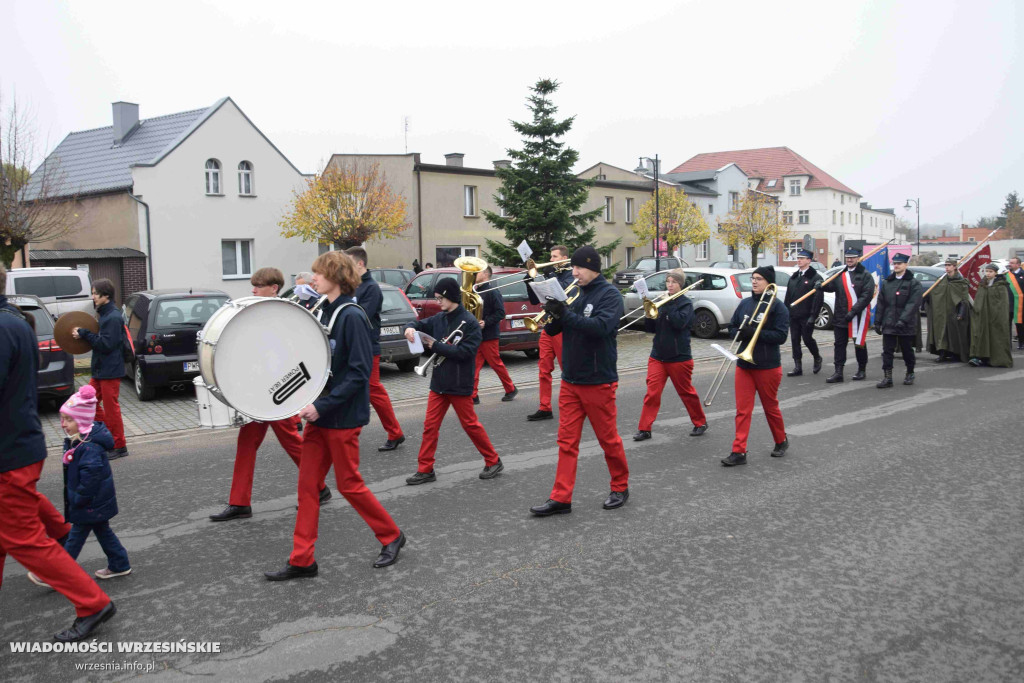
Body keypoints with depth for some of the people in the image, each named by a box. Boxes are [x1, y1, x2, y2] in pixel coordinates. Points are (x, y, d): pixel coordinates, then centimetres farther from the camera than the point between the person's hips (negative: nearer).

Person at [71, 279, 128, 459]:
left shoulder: (113, 317, -18)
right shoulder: (105, 315, 13)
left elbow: (106, 344, -22)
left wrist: (84, 334, -16)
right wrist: (84, 335, 3)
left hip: (110, 371, -10)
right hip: (101, 370, 10)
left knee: (111, 408, -3)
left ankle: (119, 447, 8)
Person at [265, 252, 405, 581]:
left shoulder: (352, 317, -17)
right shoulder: (323, 313, 9)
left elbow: (359, 372, -21)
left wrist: (322, 405, -23)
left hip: (343, 416, -8)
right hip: (319, 414, 8)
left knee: (349, 484, 3)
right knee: (307, 485, 9)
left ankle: (391, 536, 24)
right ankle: (302, 560, 17)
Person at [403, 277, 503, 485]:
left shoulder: (469, 322, -13)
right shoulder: (439, 318, 5)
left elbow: (465, 352, -22)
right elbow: (421, 325, 17)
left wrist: (436, 346, -19)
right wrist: (411, 328, -7)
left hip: (460, 384, -6)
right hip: (438, 382, 6)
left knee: (470, 424, 5)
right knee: (430, 426, 5)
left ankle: (493, 462, 21)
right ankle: (425, 470, 13)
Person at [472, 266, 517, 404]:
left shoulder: (492, 292, -10)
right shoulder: (475, 292, 14)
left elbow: (500, 313, -16)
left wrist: (486, 323, -24)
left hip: (489, 336, -7)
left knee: (496, 363, 2)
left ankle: (511, 389, 20)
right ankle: (473, 395, 4)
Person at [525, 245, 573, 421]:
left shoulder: (570, 276, -3)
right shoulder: (551, 276, 16)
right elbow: (535, 300, 15)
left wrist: (550, 274, -15)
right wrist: (529, 282, 2)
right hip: (548, 327, 7)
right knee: (544, 368, 4)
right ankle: (545, 408, 8)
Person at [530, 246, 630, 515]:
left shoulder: (609, 294, -8)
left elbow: (601, 326, -26)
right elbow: (551, 330, 8)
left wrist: (566, 314, -28)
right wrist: (552, 311, -13)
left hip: (598, 380, -6)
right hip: (570, 379, 6)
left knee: (608, 438, 8)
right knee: (566, 441, 5)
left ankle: (620, 487, 27)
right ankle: (561, 498, 8)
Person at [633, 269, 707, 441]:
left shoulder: (686, 303, -5)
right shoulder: (662, 301, 9)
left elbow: (680, 322, -23)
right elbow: (652, 327, 8)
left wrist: (666, 306, -21)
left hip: (679, 357, -4)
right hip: (658, 355, 4)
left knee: (686, 392, 10)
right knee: (652, 393, -3)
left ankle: (700, 423, 29)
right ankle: (644, 429, 0)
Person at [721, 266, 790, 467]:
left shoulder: (777, 306, -8)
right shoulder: (745, 303, 6)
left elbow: (781, 335, -16)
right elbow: (732, 327, 11)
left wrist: (755, 333, -24)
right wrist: (741, 333, -10)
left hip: (768, 366, -4)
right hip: (744, 364, 4)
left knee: (770, 407, 14)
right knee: (742, 410, 0)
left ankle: (781, 441, 36)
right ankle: (739, 452, 1)